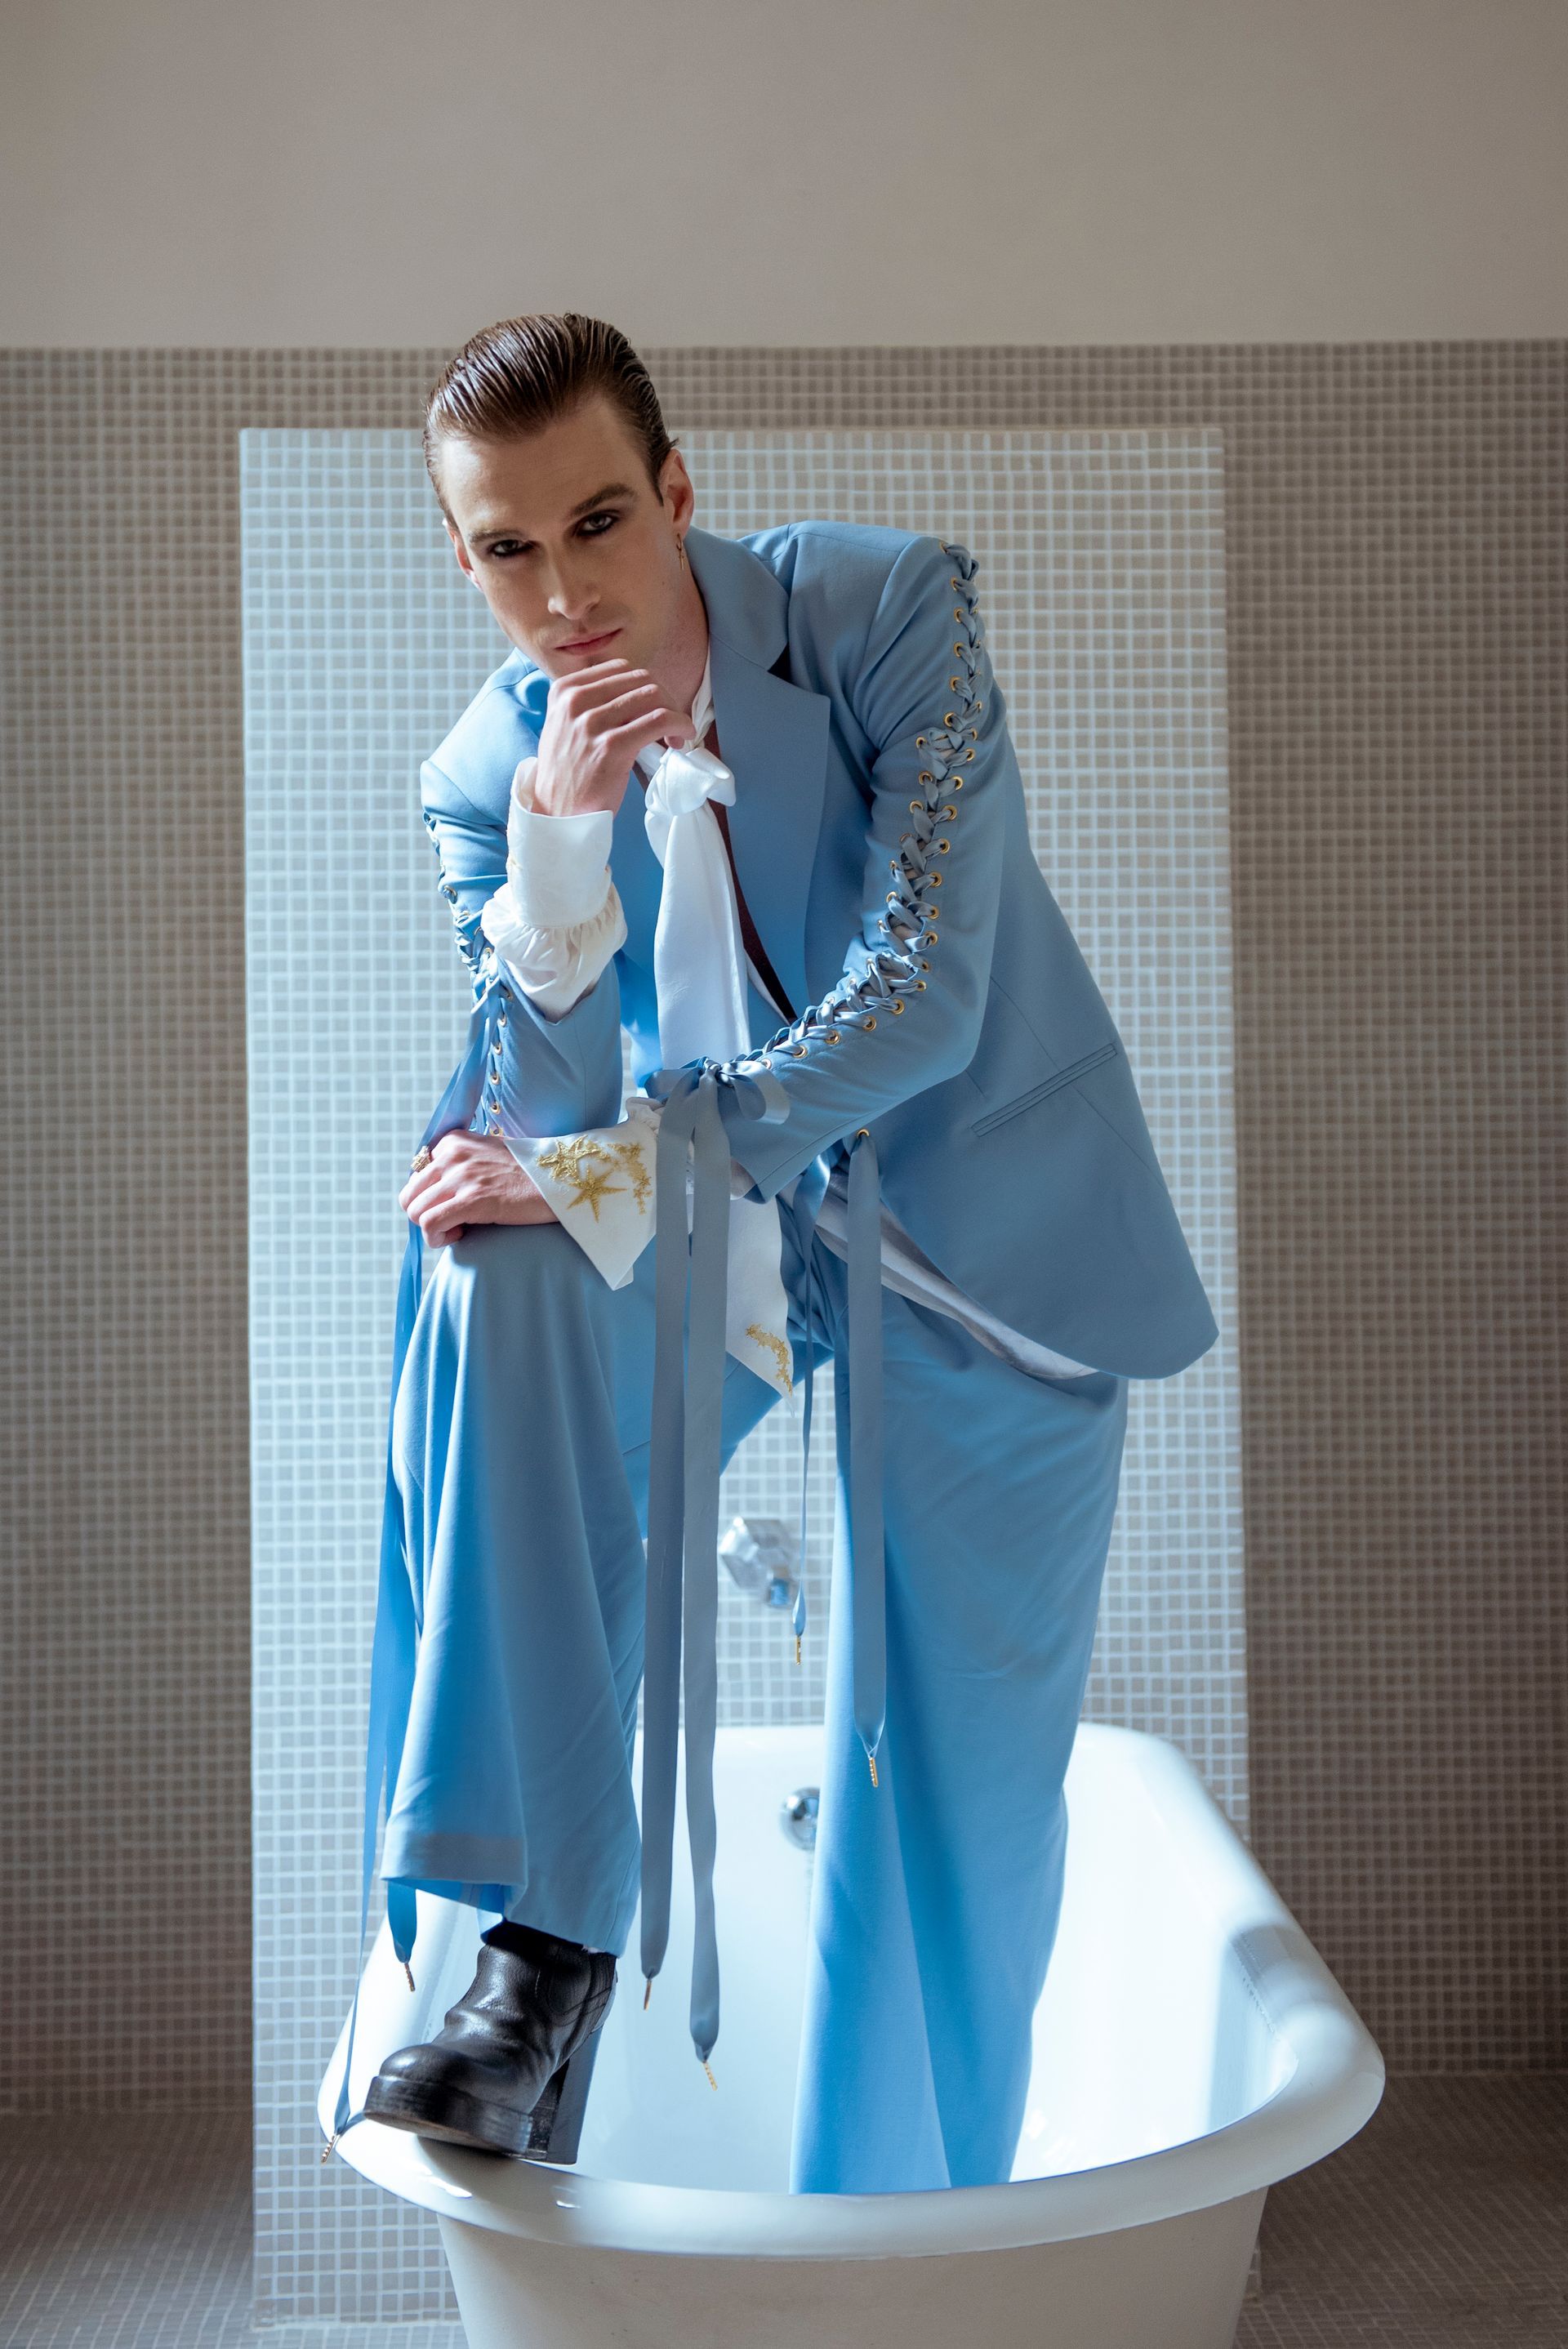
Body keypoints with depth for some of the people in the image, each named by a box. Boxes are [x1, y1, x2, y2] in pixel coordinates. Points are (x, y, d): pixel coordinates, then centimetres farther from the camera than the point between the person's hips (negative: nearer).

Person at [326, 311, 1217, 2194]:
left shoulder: (884, 608, -17)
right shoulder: (487, 775, -8)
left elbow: (920, 998, -24)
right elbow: (540, 1118, -15)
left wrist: (609, 1175, -26)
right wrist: (556, 836, -30)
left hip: (979, 1221, -2)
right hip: (721, 1227, 2)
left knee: (957, 1792, -1)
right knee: (495, 1275, -31)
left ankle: (906, 2226, 24)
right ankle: (548, 1938, -23)